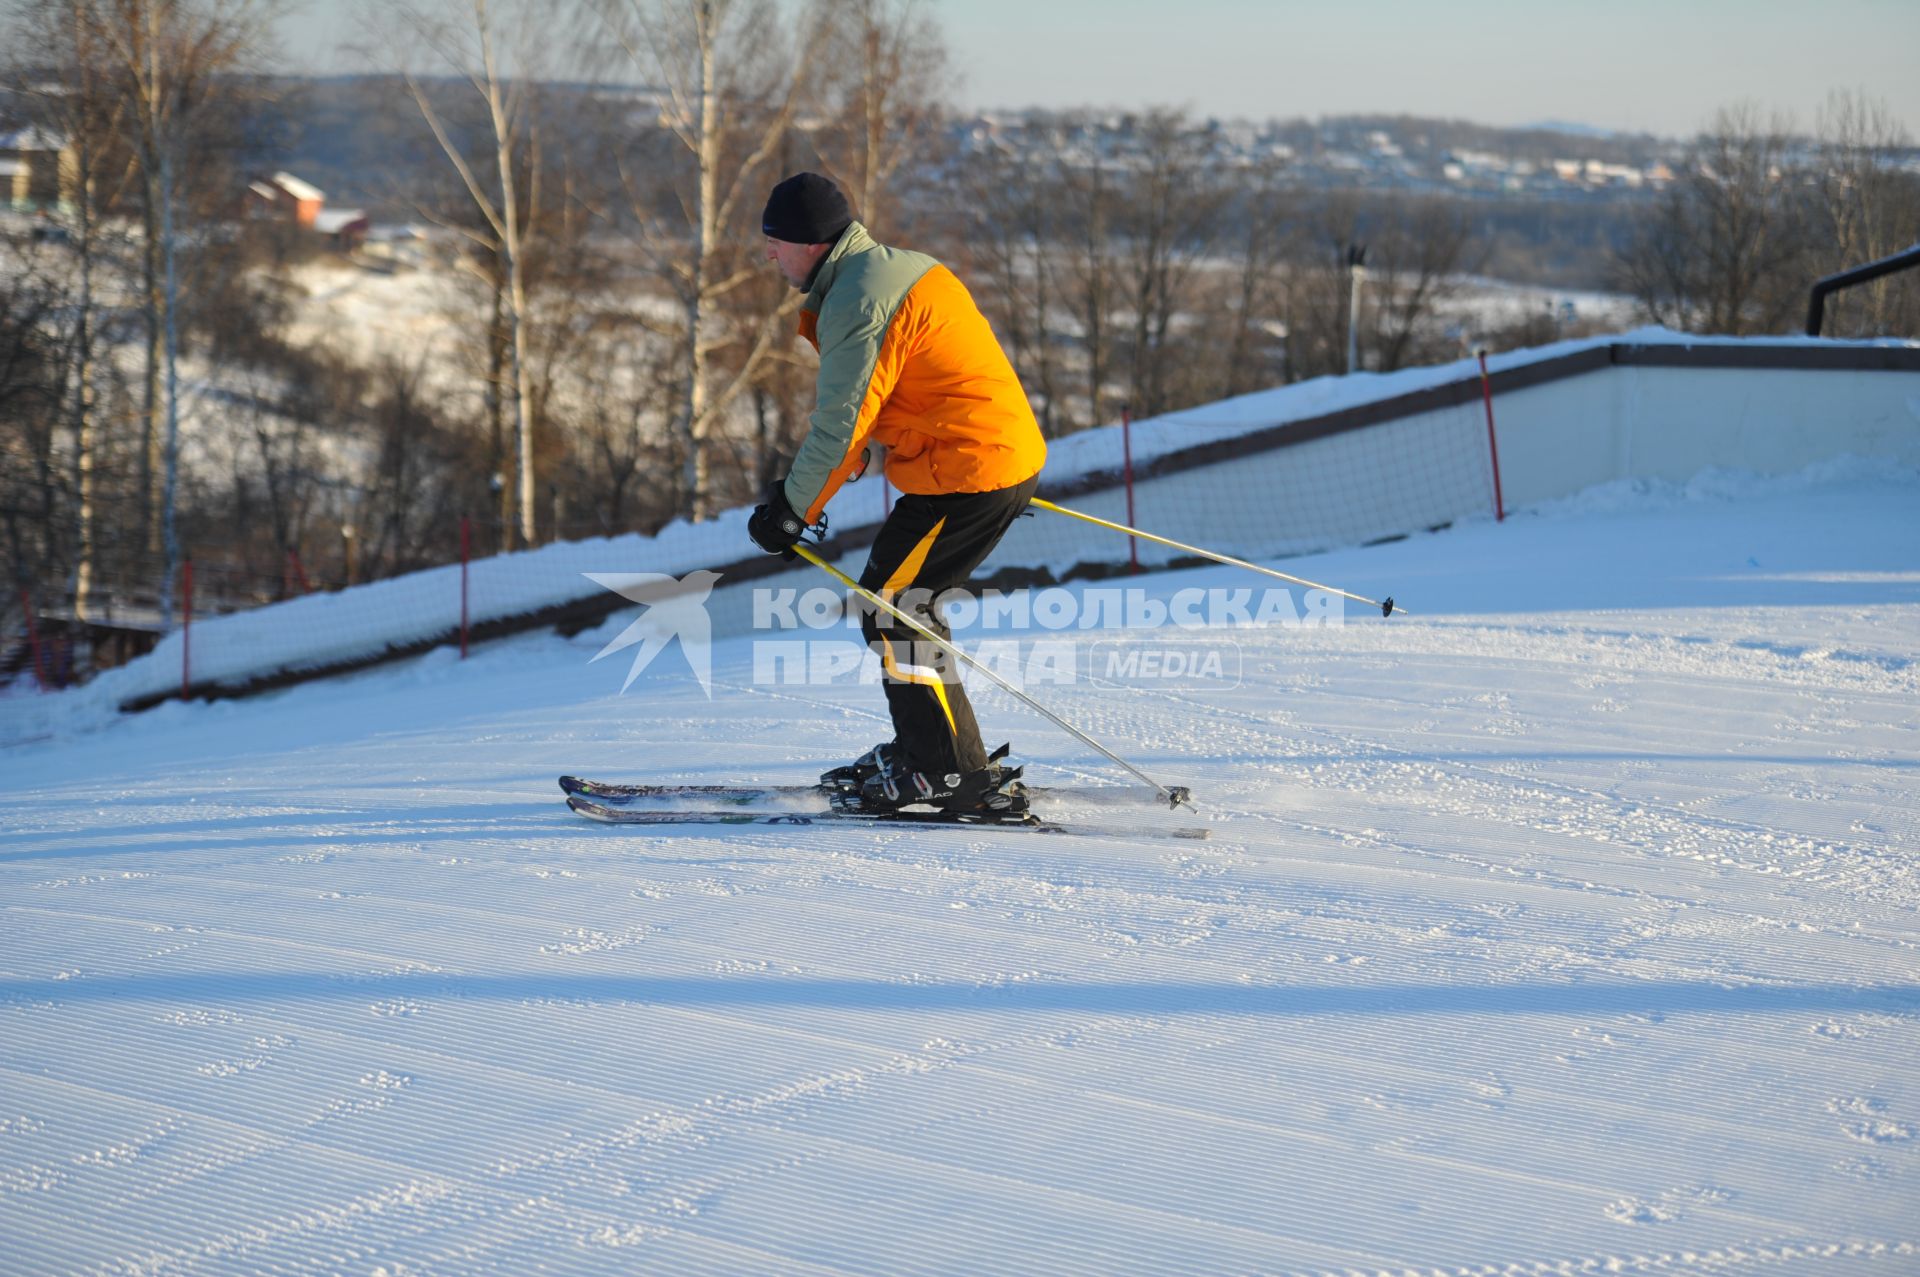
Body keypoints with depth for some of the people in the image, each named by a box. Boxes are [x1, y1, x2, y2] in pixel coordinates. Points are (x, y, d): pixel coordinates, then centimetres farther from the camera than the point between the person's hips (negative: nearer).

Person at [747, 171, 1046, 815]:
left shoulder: (859, 302, -17)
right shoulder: (899, 267, 15)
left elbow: (841, 425, -17)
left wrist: (790, 510, -6)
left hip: (963, 473, -10)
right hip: (1010, 454, 10)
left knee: (889, 607, -5)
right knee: (904, 602, 19)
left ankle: (956, 775, -6)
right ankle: (924, 754, 26)